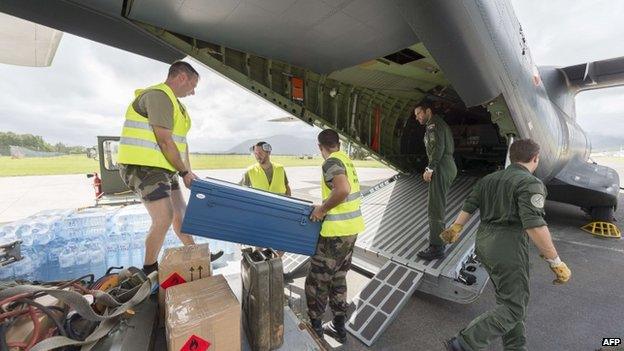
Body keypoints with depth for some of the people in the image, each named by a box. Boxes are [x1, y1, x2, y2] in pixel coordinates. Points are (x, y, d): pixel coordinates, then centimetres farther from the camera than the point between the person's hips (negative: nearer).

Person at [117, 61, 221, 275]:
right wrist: (184, 172, -12)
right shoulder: (158, 96, -14)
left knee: (180, 212, 14)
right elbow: (165, 141, -21)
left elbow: (181, 141, 15)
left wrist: (187, 171, 10)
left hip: (163, 169, 10)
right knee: (164, 218, -12)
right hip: (143, 167, -10)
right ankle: (149, 269, 10)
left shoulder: (174, 102, 18)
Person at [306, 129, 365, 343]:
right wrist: (325, 208, 19)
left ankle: (314, 327, 30)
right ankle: (339, 328, 35)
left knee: (317, 281, 10)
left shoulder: (331, 162, -16)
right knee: (338, 278, 21)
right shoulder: (346, 160, 11)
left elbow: (342, 189, -33)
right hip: (352, 228, 9)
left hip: (337, 231, -9)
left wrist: (322, 209, -19)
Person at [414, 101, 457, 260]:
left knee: (435, 208, -10)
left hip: (442, 168, -11)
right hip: (448, 166, 11)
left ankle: (436, 248, -5)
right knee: (438, 205, 20)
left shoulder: (433, 123, -6)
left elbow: (438, 147, -20)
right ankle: (440, 237, 32)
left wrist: (430, 168, -20)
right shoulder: (439, 123, 25)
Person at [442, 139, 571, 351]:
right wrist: (555, 261, -12)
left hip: (484, 244, 8)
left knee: (508, 299, 22)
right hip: (508, 248, -8)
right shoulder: (530, 183, -11)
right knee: (514, 307, 3)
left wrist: (455, 229, 25)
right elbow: (534, 225, -20)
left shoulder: (489, 179, 11)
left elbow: (468, 206, 14)